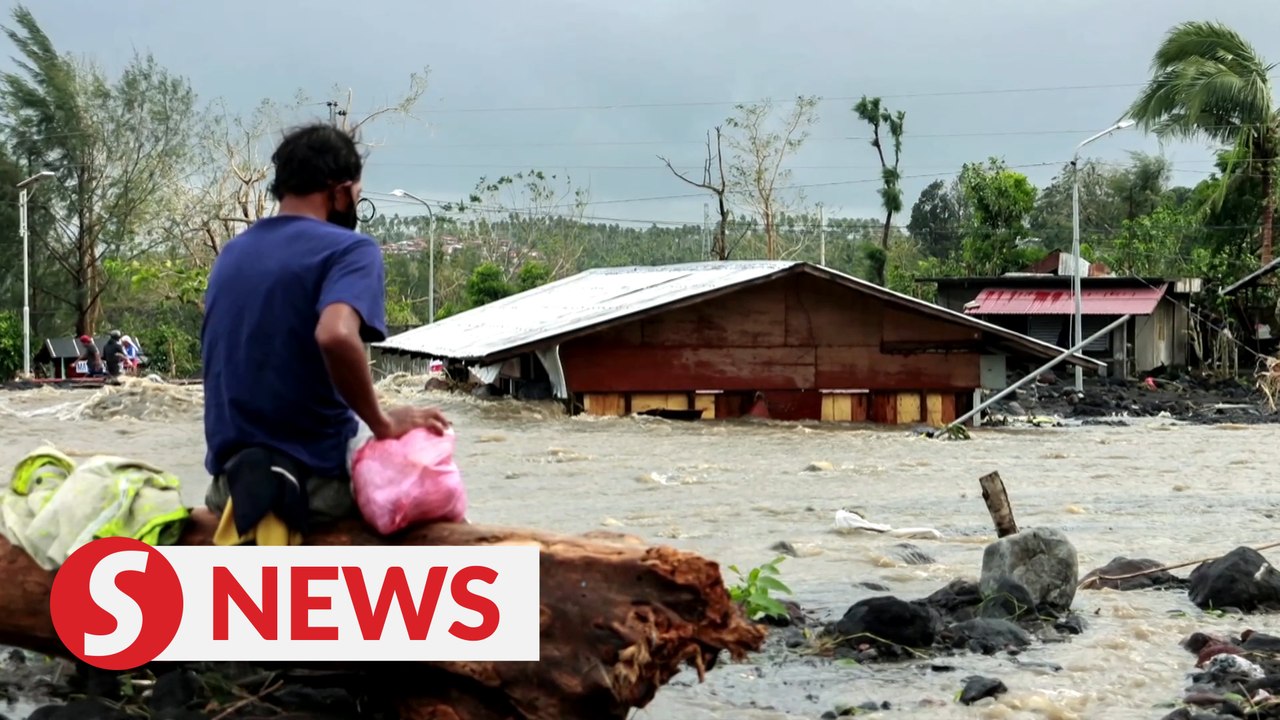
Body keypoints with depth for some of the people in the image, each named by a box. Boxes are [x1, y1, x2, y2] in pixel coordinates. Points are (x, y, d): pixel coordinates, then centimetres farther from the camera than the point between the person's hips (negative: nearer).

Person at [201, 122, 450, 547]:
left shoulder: (231, 254, 10)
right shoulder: (349, 249, -12)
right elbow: (336, 335, -32)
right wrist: (383, 422, -19)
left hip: (232, 470, 6)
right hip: (321, 475, -6)